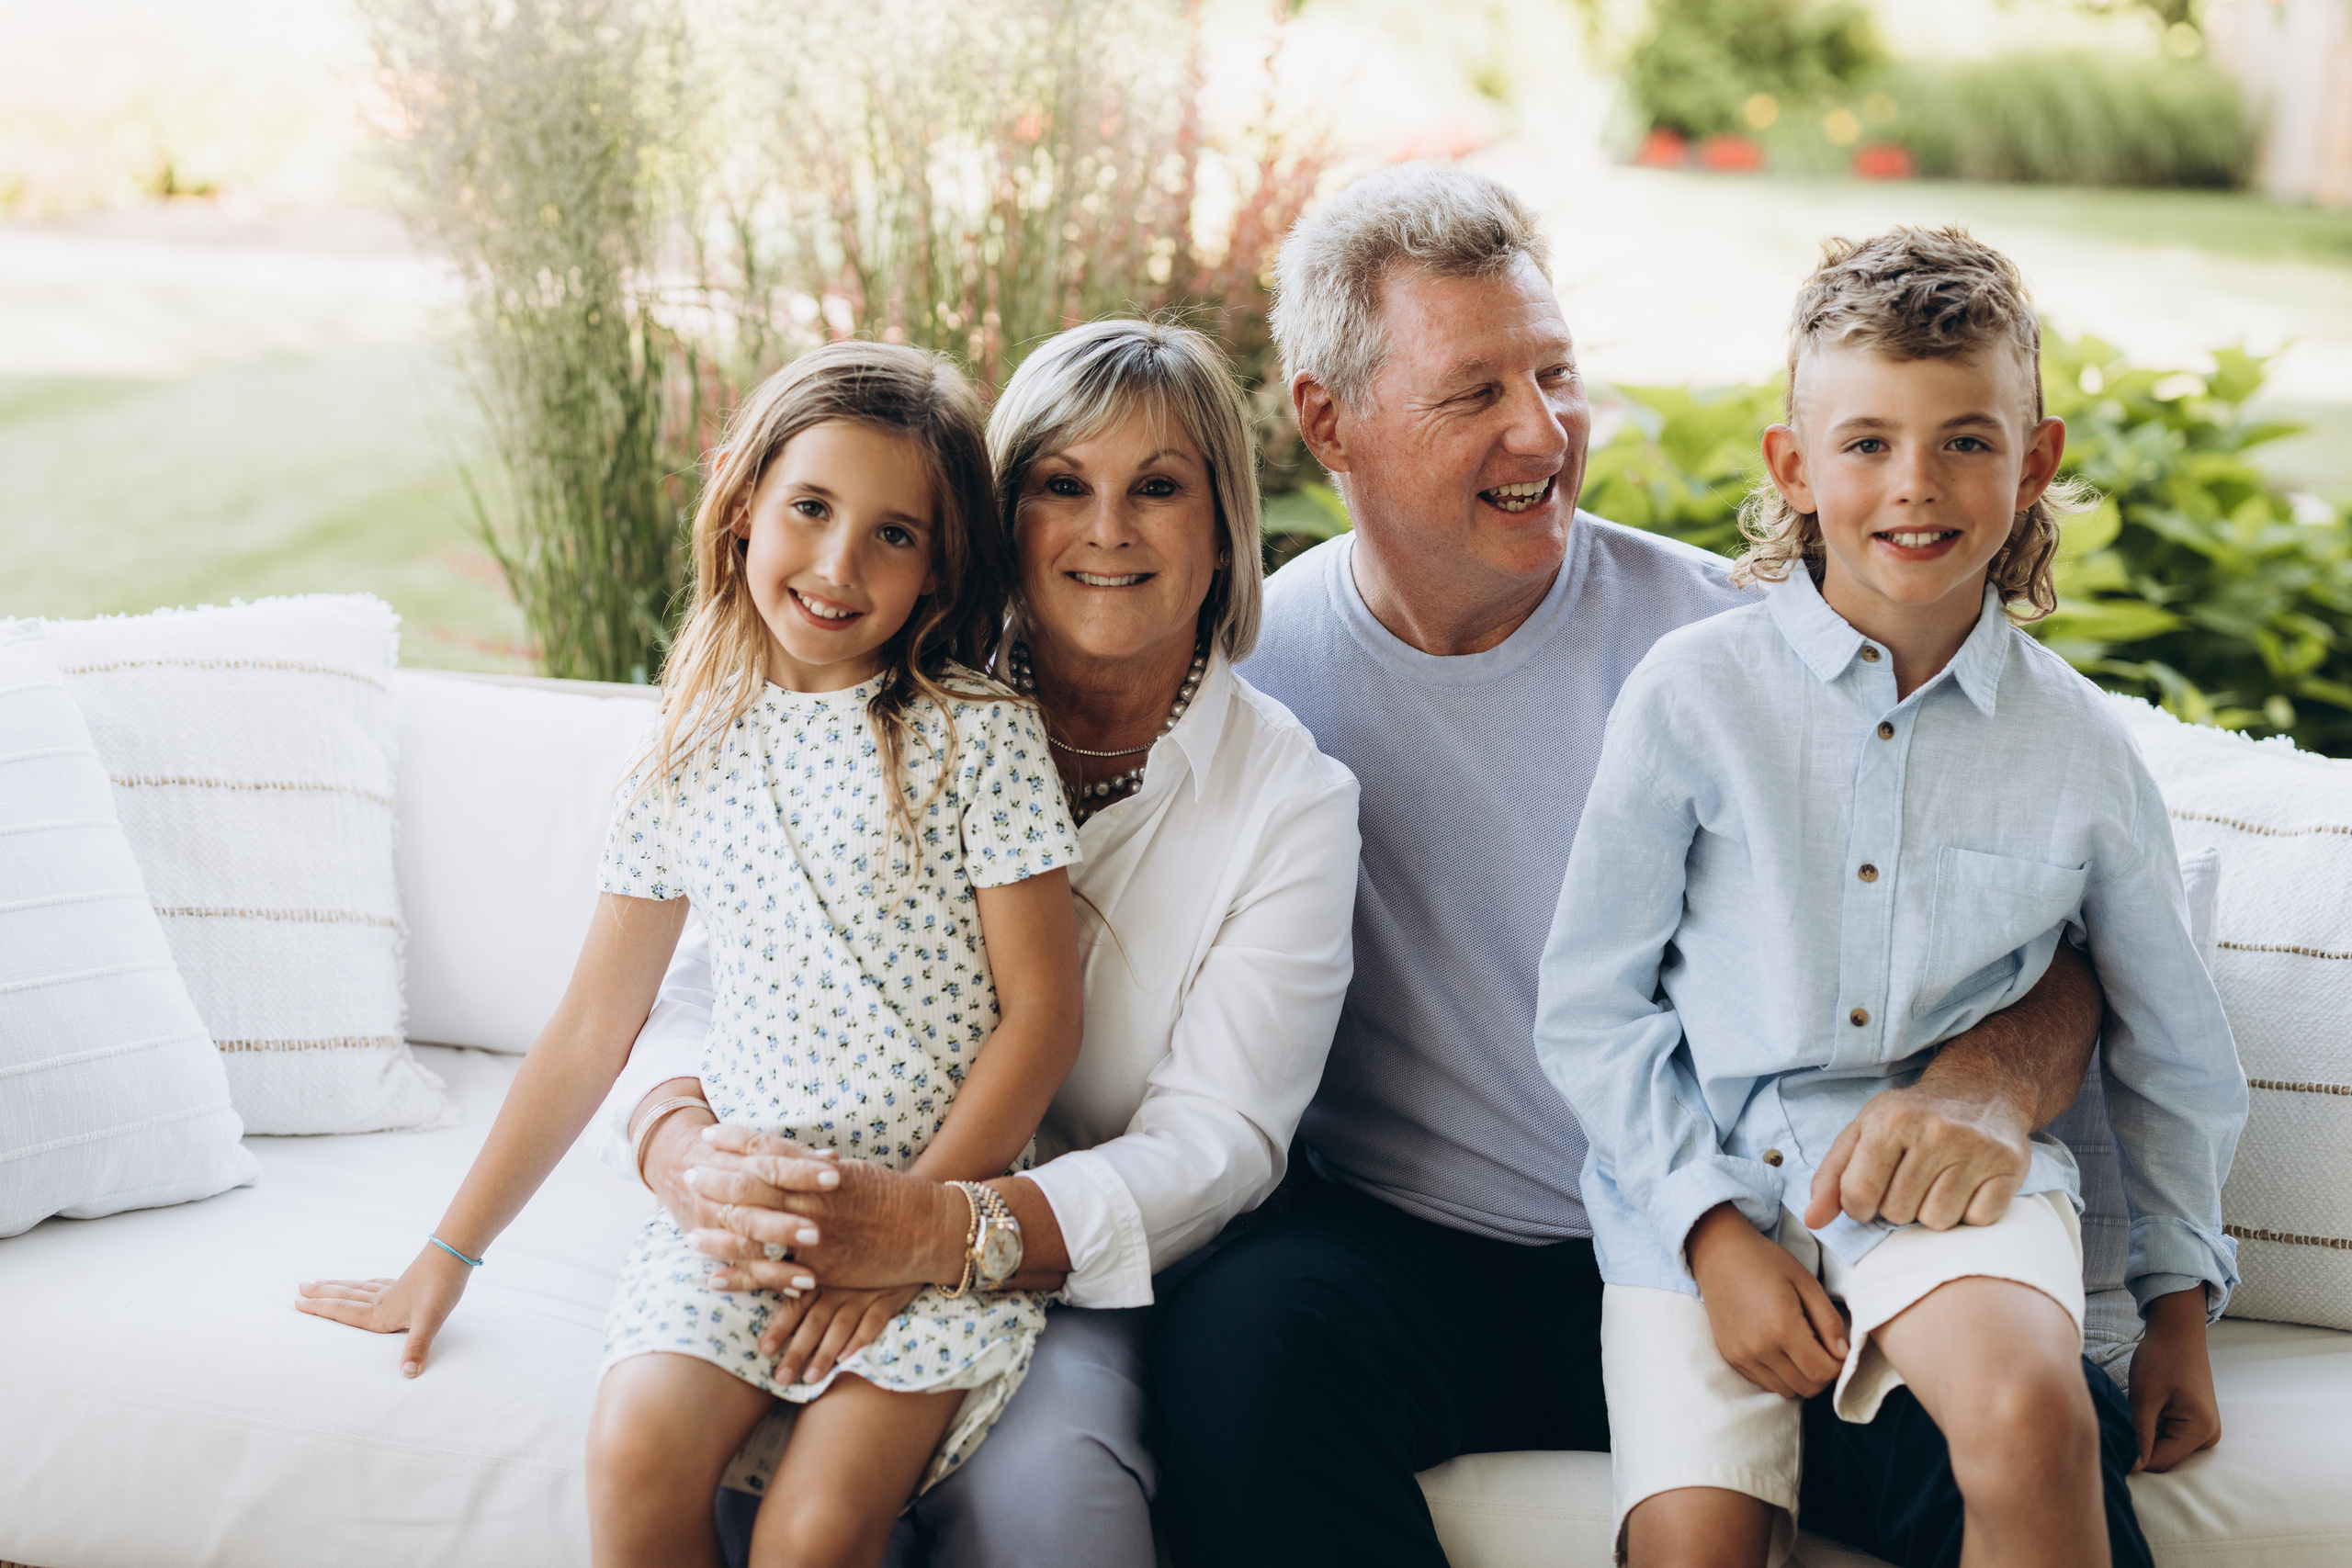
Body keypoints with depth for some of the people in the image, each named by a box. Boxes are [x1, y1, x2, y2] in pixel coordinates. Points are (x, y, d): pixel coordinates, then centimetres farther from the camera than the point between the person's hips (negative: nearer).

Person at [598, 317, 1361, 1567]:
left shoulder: (1290, 799, -3)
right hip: (826, 1238, 2)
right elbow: (704, 980, -2)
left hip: (1091, 1282, -2)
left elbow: (1216, 1139, -12)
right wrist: (685, 1148, -27)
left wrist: (936, 1230, -29)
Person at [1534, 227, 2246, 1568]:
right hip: (1700, 1171, 0)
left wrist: (2182, 1299, 18)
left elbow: (2174, 1050, 16)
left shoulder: (2082, 752, 2)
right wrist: (1713, 1232, -9)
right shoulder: (1694, 695, -4)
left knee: (2034, 1415, -29)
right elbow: (1591, 1006, -1)